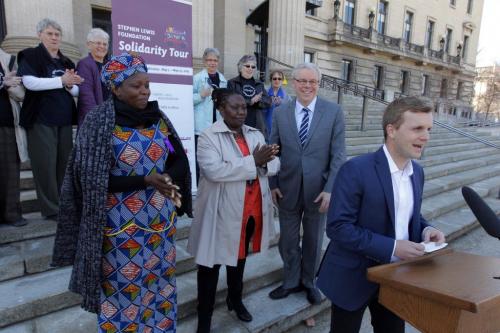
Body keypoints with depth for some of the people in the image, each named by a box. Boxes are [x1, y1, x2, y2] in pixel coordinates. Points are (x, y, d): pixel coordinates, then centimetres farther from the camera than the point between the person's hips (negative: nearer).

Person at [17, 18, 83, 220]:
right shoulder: (30, 56, 3)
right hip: (41, 120, -5)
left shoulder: (66, 62, 18)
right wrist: (61, 81, -15)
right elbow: (29, 82, -14)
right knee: (46, 164, -4)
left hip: (64, 120, 5)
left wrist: (69, 85, -8)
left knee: (64, 163, 7)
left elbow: (76, 91, 13)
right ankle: (51, 208, 5)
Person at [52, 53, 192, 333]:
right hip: (121, 222, -4)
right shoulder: (100, 122, -12)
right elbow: (93, 179, -14)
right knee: (124, 286, 12)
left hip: (160, 217, 5)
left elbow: (179, 161, 8)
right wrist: (146, 180, -18)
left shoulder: (158, 118, 2)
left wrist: (167, 180, -12)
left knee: (159, 281, 19)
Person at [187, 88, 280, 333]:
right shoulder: (209, 137, -12)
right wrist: (253, 162, -24)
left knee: (239, 258, 24)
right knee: (212, 263, 5)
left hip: (251, 211, 6)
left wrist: (263, 162, -21)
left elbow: (274, 164, 3)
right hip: (221, 213, -5)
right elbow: (214, 171, -26)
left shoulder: (255, 134, 8)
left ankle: (235, 300, 46)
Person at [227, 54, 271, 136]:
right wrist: (250, 101, -11)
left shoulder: (259, 85, 19)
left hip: (258, 126, 4)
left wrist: (256, 101, -12)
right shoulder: (232, 83, 6)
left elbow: (268, 101, 7)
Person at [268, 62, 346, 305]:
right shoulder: (280, 113, 0)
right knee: (288, 240, 14)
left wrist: (329, 189, -13)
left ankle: (309, 281, 40)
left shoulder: (334, 112, -5)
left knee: (313, 240, 17)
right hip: (288, 189, 1)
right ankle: (291, 282, 37)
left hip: (318, 190, -1)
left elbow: (338, 154, -7)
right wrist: (273, 184, -3)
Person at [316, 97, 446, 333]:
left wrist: (425, 230, -6)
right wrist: (391, 247, -27)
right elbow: (337, 227, -24)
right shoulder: (356, 170, -22)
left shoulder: (417, 172, 3)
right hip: (355, 277, -6)